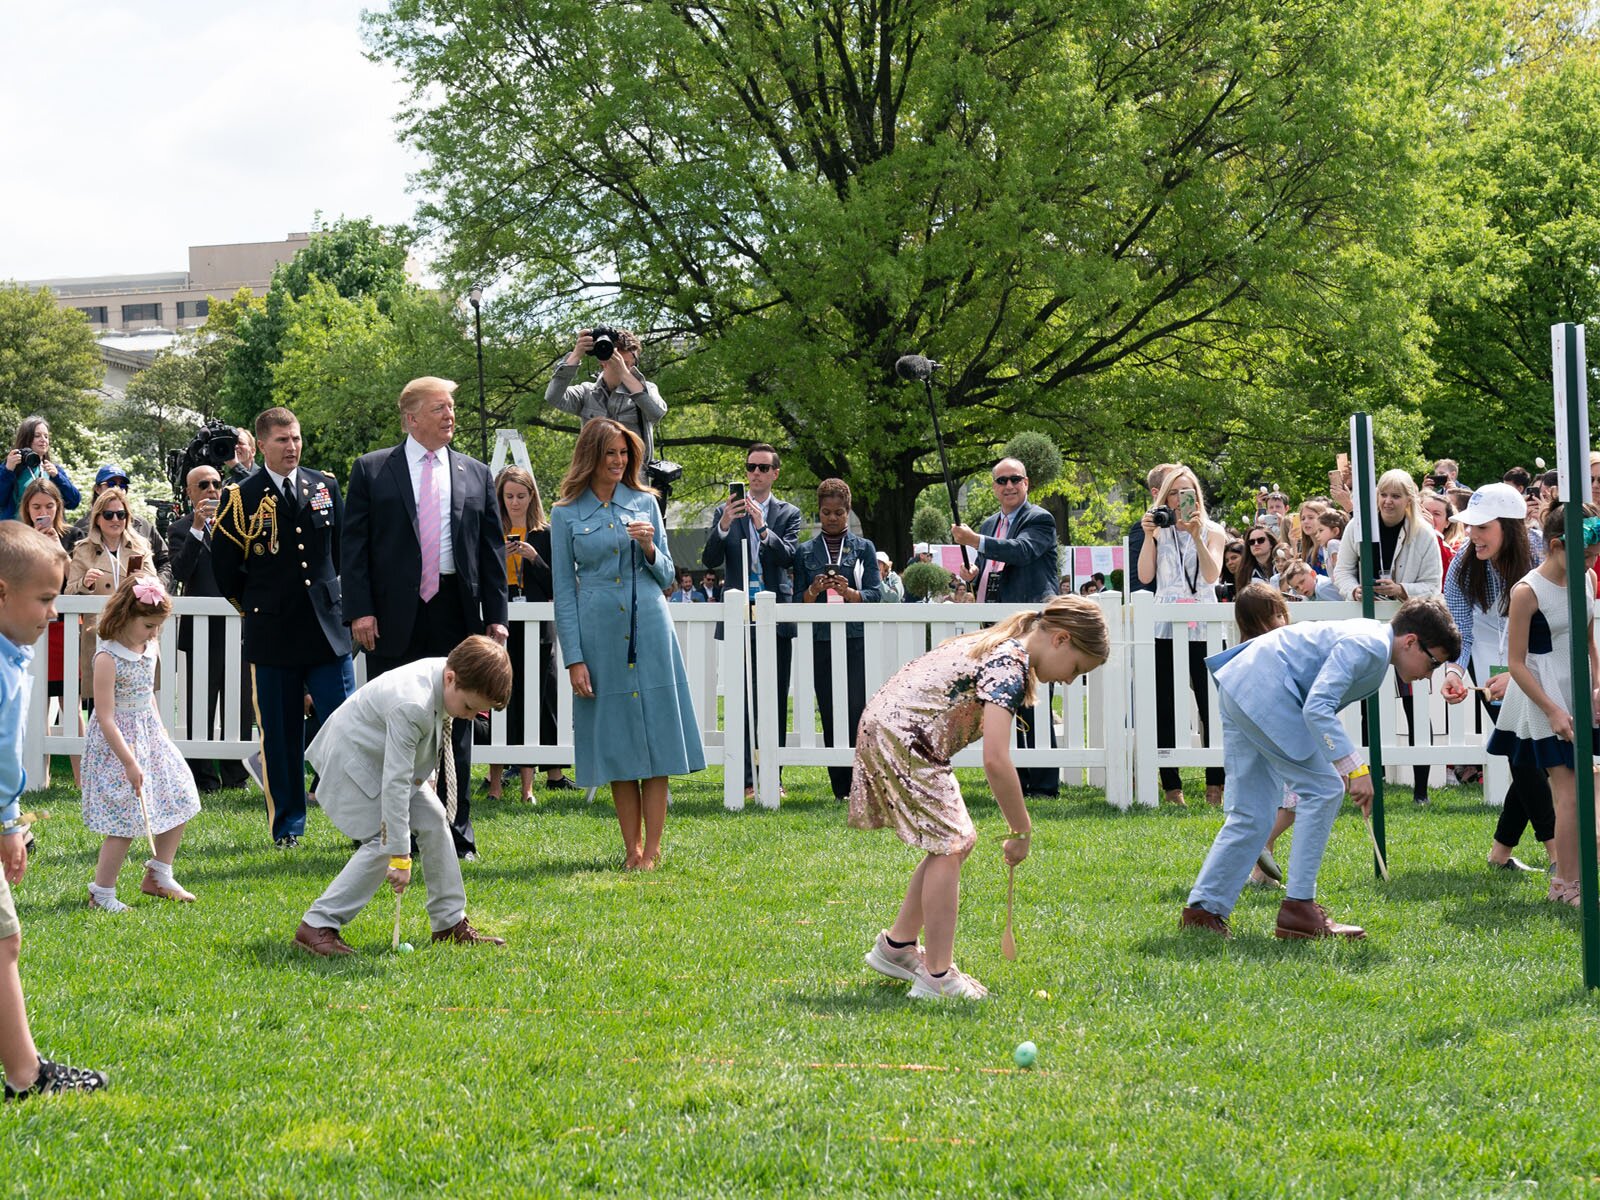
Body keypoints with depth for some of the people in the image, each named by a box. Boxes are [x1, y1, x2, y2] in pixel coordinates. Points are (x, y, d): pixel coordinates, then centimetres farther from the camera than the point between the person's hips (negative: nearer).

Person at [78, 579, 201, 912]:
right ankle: (101, 893, 4)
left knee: (180, 800, 10)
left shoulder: (149, 648, 3)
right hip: (118, 741, -8)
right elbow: (105, 718, -22)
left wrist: (161, 731, 16)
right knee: (127, 821, -9)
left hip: (149, 735, 8)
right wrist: (130, 763, -22)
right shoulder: (108, 657, -21)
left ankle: (158, 877, 25)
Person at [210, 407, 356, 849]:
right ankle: (287, 827, 14)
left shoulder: (326, 486, 9)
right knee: (280, 736, 4)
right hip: (272, 633, -2)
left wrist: (330, 594, 12)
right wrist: (258, 606, 9)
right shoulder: (240, 497, 0)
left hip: (328, 628, 2)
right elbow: (224, 567, 5)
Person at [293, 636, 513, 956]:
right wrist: (400, 856, -34)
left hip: (388, 756, 9)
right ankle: (316, 926, -13)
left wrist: (424, 775, 16)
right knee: (383, 842, -18)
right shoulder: (410, 706, -39)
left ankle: (450, 923, 10)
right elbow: (395, 783, -37)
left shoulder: (446, 671, -13)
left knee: (434, 821, 2)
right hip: (351, 759, -9)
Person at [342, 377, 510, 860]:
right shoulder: (371, 470, 4)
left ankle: (456, 835, 13)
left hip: (456, 615, 2)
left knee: (456, 727, 6)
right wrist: (360, 611, -10)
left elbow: (492, 548, 10)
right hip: (393, 617, -2)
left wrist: (496, 615, 3)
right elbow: (354, 544, 0)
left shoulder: (476, 474, 11)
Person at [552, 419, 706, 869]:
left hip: (649, 627, 1)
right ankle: (632, 848, 11)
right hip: (599, 633, -1)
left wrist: (650, 549, -10)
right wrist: (573, 658, -4)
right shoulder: (567, 513, 3)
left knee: (655, 736, -2)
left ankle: (652, 848, 2)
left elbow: (666, 575, 12)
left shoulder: (645, 503, 8)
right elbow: (563, 590, 2)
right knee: (617, 743, 3)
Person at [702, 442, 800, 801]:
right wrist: (724, 525, -16)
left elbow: (789, 556, -7)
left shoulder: (788, 513, 8)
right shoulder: (724, 512, 9)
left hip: (776, 619, 0)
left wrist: (763, 527, -20)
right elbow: (710, 560, 0)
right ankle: (744, 779, 2)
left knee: (776, 703, 2)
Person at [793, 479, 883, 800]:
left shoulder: (863, 548, 9)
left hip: (857, 639, -1)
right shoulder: (806, 552, 12)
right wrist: (814, 590, -13)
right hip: (821, 641, 2)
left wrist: (848, 592, -18)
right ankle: (841, 787, 4)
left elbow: (875, 593, 1)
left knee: (857, 710, -10)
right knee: (830, 713, 1)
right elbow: (799, 602, 9)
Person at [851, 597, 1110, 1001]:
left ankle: (896, 946, 22)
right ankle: (937, 978, -6)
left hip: (884, 725, 10)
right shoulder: (1010, 665, -19)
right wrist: (1022, 831, -18)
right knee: (949, 845, -8)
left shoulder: (1004, 645, 12)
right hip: (902, 736, -10)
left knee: (955, 840, 14)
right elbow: (995, 761, -28)